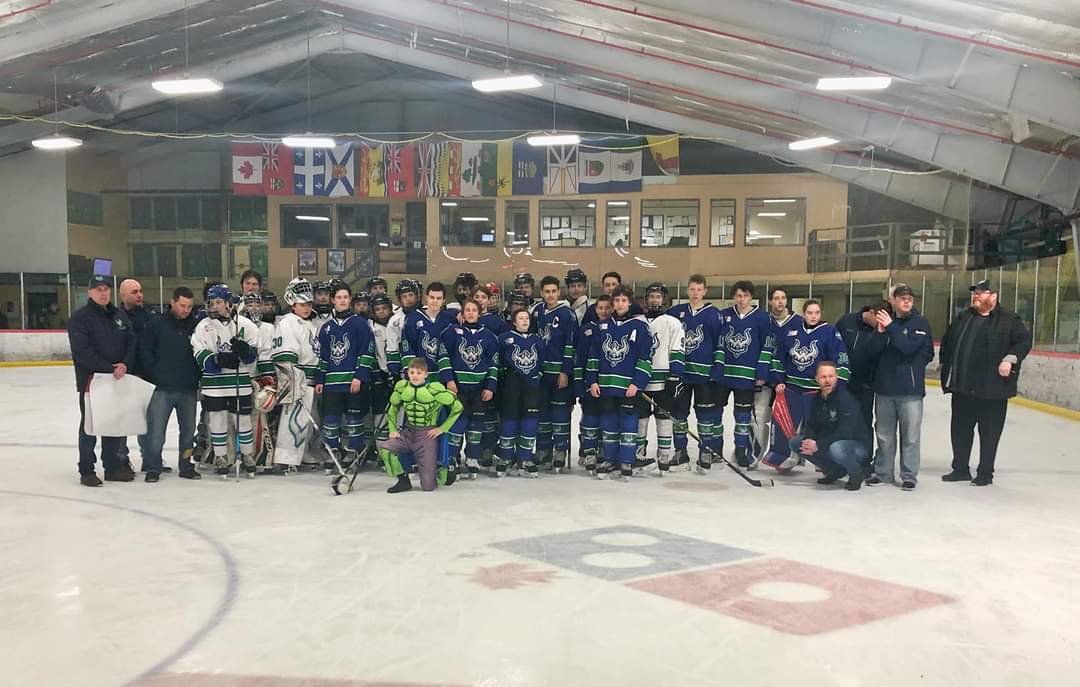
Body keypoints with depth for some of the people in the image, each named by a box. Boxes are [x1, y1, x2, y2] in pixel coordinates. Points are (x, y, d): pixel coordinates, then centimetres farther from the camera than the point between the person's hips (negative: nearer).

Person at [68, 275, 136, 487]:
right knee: (89, 425, 2)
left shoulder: (119, 316, 12)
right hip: (91, 380, -5)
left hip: (118, 380, 5)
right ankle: (87, 471, 11)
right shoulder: (80, 317, -6)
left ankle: (113, 467, 20)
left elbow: (131, 341, 8)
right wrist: (109, 368, -17)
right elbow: (82, 351, -15)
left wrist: (125, 364, -11)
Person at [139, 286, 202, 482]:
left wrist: (197, 377, 2)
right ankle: (153, 467, 11)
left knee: (188, 429, 10)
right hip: (162, 388, -3)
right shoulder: (157, 324, -3)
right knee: (156, 429, -1)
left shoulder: (195, 326, 3)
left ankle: (186, 466, 23)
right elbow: (144, 350, -2)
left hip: (188, 389, 3)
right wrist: (155, 374, -6)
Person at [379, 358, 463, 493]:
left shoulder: (434, 389, -16)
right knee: (383, 447, -25)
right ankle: (403, 481, -3)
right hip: (407, 433, 4)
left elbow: (457, 407, -8)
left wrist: (443, 428, -6)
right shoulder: (401, 387, -2)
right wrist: (393, 430, 5)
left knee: (428, 486, -7)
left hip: (427, 435, -4)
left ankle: (441, 471, 29)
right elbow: (393, 409, 16)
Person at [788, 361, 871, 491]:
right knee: (795, 442, -5)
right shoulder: (816, 399, 1)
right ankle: (834, 471, 9)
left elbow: (845, 432, -28)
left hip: (857, 445, -7)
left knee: (836, 448, -39)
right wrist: (808, 441, -19)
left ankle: (856, 473, -5)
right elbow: (810, 426, 3)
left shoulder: (846, 398, -21)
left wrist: (818, 445, -28)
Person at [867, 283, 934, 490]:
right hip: (884, 387, 3)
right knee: (884, 434, 13)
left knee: (910, 435, 2)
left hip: (910, 388, -3)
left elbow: (909, 347, -18)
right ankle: (882, 471, 24)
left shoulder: (920, 322, -2)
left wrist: (890, 328, -19)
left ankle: (909, 475, 11)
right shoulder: (885, 319, 7)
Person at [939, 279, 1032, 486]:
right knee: (960, 429, 12)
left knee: (989, 432, 4)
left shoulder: (1009, 320, -2)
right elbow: (947, 342, 19)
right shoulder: (963, 318, 13)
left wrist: (1010, 358, -19)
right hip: (962, 386, 5)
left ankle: (985, 473, 15)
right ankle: (960, 469, 24)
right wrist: (945, 366, 13)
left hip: (992, 389, -5)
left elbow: (1025, 340, -6)